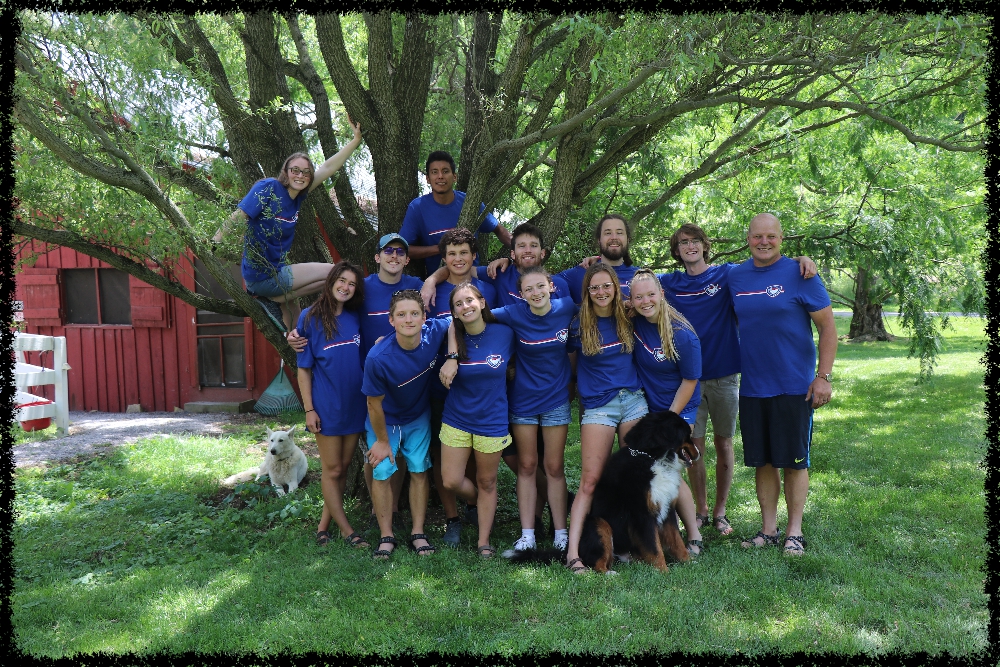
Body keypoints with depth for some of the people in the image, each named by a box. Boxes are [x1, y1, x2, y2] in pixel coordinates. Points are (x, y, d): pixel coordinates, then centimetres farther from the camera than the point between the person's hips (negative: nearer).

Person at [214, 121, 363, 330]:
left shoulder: (298, 194, 5)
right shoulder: (269, 188, -13)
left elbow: (329, 167, 8)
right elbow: (238, 216, -18)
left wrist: (356, 139, 7)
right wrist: (213, 244, -27)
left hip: (277, 271, 8)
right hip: (263, 276, -8)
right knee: (333, 273, -10)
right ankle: (271, 300, -7)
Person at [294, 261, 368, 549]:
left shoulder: (356, 317, 3)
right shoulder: (310, 317, -6)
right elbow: (304, 368, -6)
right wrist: (309, 409, -10)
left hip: (354, 404, 4)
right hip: (327, 406, -4)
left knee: (343, 468, 11)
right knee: (332, 470, 4)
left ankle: (324, 524, 25)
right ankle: (346, 531, 15)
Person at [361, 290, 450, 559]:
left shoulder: (435, 332, -27)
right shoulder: (378, 358, -35)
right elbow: (374, 403, -21)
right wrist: (382, 440, -9)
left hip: (419, 417, 3)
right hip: (385, 420, -3)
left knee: (419, 471, 7)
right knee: (382, 474, -1)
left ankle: (418, 534, 19)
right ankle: (386, 537, 16)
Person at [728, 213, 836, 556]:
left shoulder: (799, 274, -6)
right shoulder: (735, 277, 6)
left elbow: (828, 326, -5)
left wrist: (823, 376, -11)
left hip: (794, 386, -4)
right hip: (752, 386, 4)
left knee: (794, 461, 5)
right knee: (762, 461, 10)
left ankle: (794, 532, 18)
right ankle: (768, 529, 22)